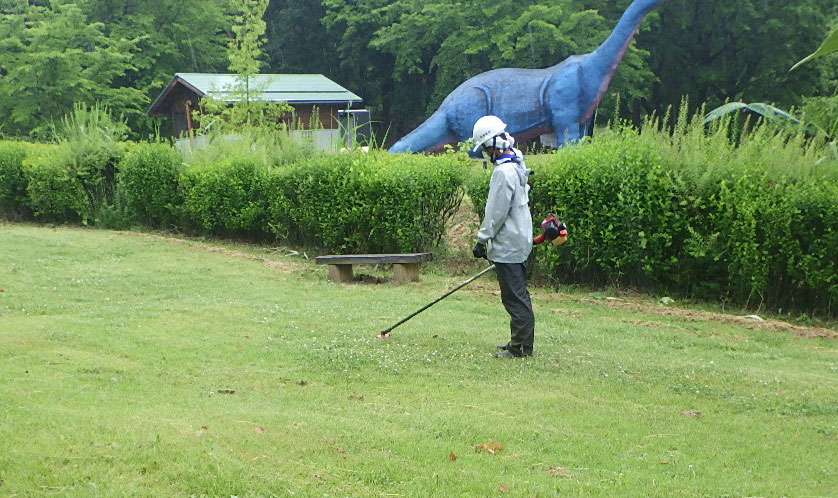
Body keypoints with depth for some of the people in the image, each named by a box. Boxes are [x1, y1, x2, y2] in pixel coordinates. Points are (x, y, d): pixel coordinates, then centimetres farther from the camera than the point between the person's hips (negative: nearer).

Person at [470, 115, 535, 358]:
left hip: (508, 245, -10)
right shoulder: (517, 165, 12)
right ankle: (520, 341, 21)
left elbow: (497, 213, -19)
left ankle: (521, 346, -4)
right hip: (519, 241, 10)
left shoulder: (504, 172, -19)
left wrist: (482, 240, -10)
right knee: (518, 295, 15)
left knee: (514, 296, -7)